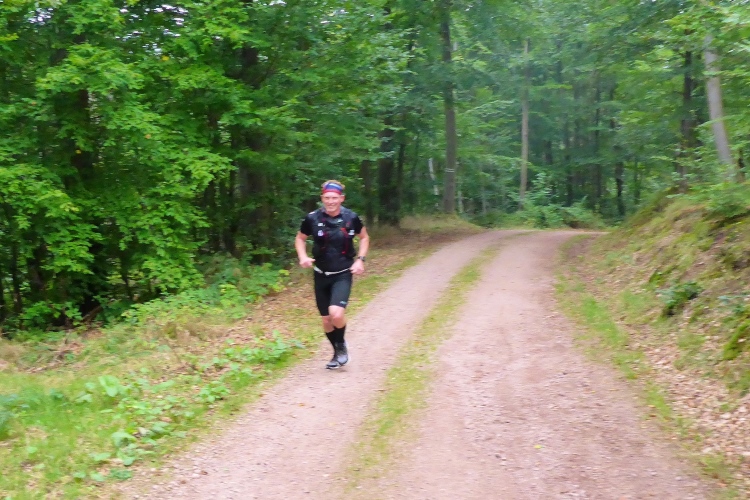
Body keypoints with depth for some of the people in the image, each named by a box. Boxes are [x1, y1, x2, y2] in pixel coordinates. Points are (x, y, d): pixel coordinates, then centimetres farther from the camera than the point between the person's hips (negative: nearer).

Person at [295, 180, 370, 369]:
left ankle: (342, 344, 7)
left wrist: (360, 259, -5)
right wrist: (303, 256, -10)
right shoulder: (312, 218, -9)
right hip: (321, 275, 2)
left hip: (343, 275, -2)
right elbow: (300, 238, 8)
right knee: (326, 319, 9)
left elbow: (364, 237, 8)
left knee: (336, 313, -23)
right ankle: (338, 352, 33)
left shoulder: (351, 218, -10)